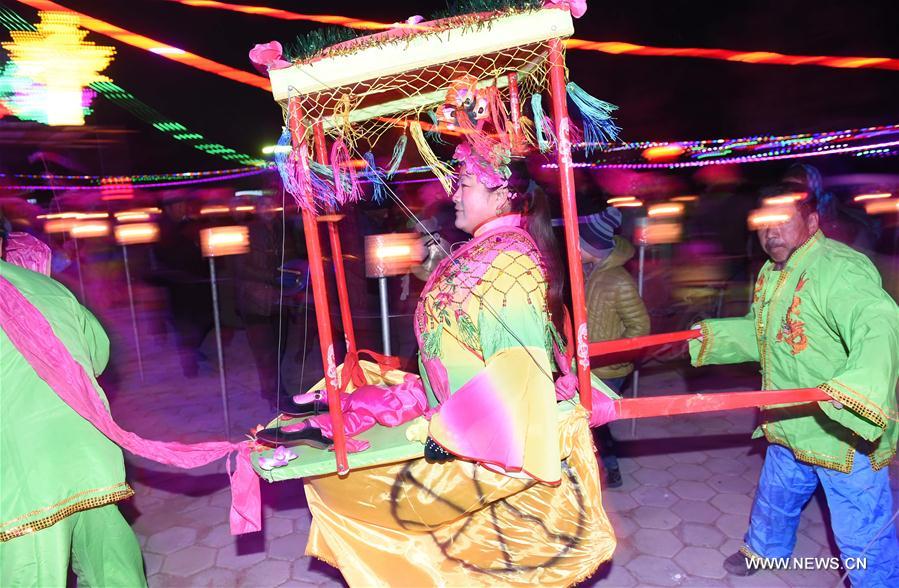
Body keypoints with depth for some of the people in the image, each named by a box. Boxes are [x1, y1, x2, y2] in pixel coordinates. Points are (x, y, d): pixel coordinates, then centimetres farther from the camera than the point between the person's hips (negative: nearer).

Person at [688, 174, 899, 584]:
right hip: (790, 426, 9)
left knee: (863, 534, 3)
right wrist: (711, 335, 11)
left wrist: (859, 385, -56)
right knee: (776, 495, 29)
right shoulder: (771, 273, 6)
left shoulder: (840, 270, -25)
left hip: (846, 433, -9)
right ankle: (765, 549, 54)